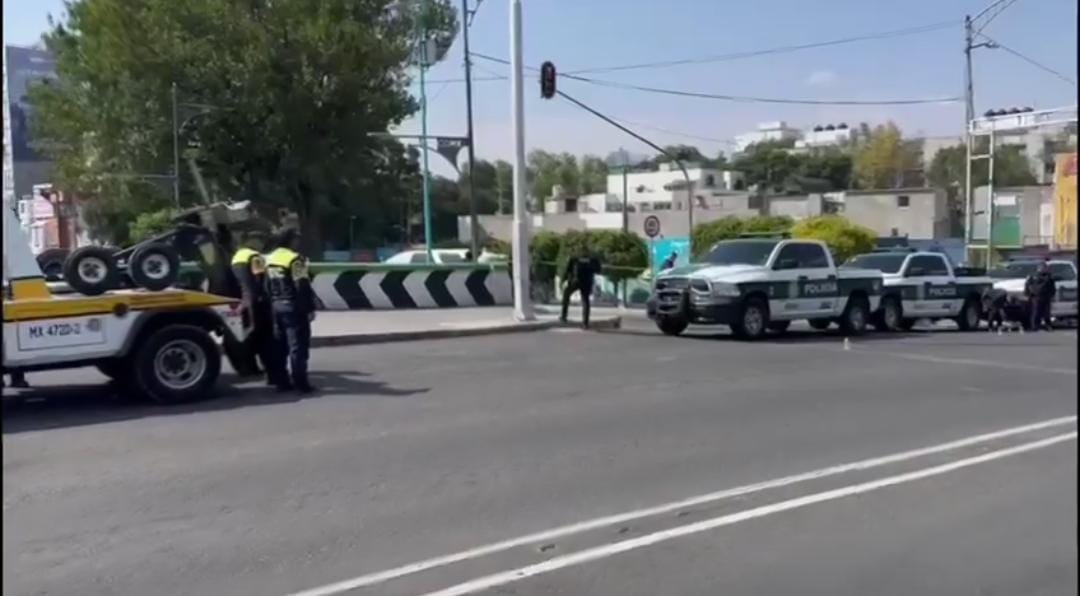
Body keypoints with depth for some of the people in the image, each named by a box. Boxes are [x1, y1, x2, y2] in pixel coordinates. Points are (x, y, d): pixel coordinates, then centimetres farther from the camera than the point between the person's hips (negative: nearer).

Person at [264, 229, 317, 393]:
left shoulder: (270, 259, 13)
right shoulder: (295, 259, -14)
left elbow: (268, 286, 18)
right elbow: (303, 287, -17)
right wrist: (310, 308, -13)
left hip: (277, 306, 8)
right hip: (294, 307, -8)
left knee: (281, 344, 15)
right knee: (298, 345, -5)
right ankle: (300, 382, -5)